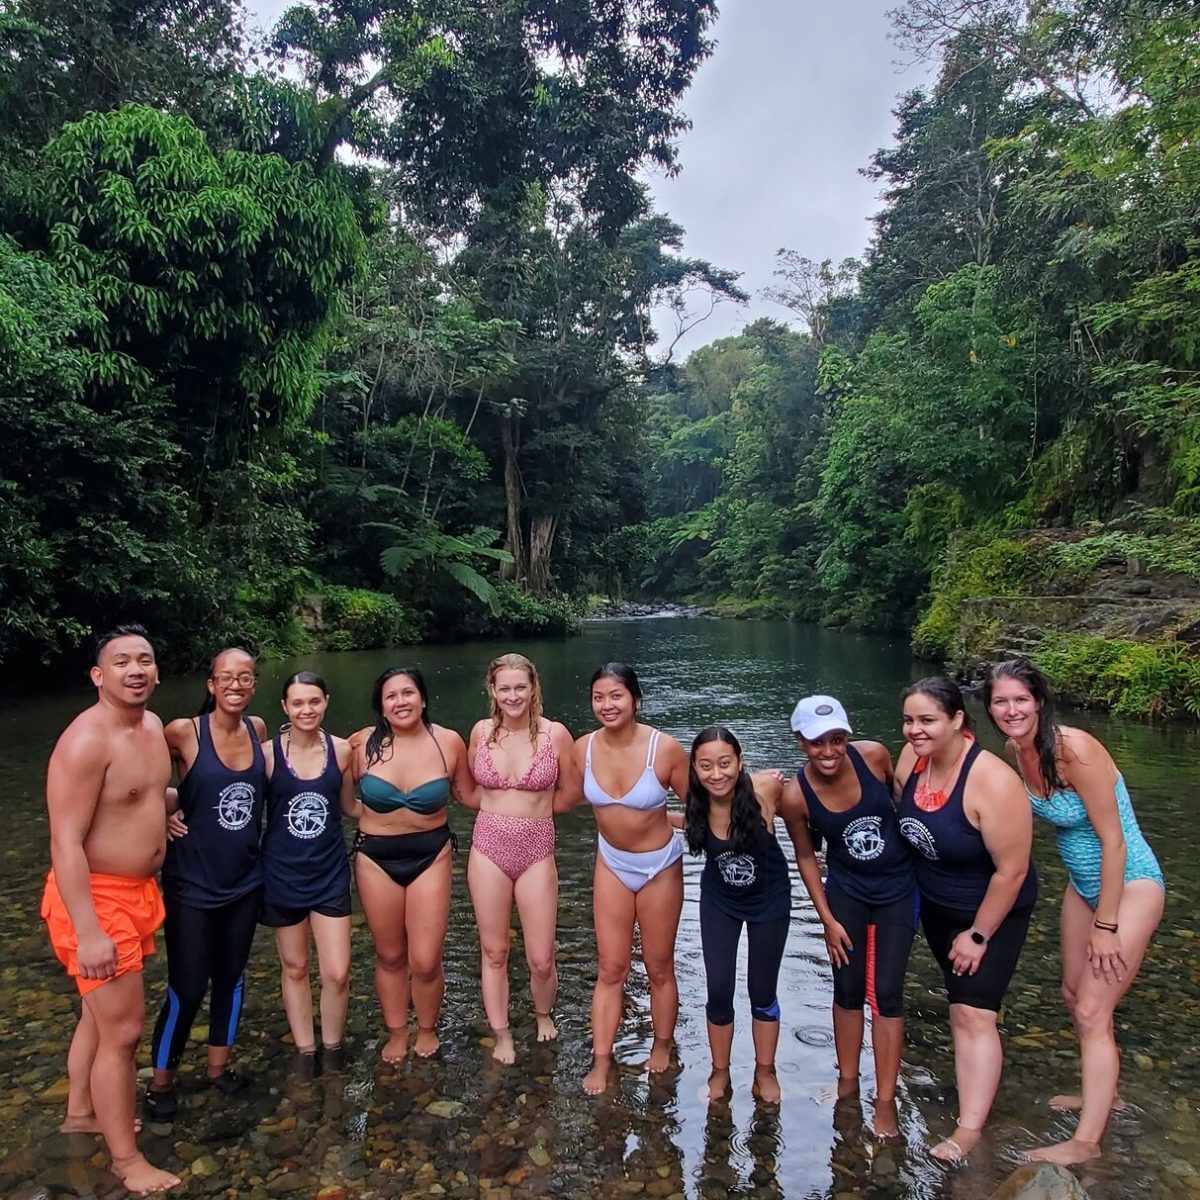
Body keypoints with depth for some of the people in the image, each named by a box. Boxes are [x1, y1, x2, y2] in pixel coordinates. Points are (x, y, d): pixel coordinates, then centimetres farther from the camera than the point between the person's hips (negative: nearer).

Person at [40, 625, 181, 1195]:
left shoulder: (152, 725, 3)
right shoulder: (86, 741, -24)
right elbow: (65, 842, -26)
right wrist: (89, 934, -27)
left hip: (138, 891, 9)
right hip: (96, 898, -9)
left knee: (99, 1013, 25)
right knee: (123, 1031, 0)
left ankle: (80, 1113, 46)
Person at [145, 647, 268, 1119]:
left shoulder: (258, 729, -1)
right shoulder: (183, 732, -16)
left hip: (245, 881, 5)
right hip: (192, 884, -4)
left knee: (231, 976, 18)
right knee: (187, 988, 4)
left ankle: (218, 1067, 37)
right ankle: (160, 1081, 28)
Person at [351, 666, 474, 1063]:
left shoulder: (448, 742, -10)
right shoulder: (363, 745, -11)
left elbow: (470, 795, 3)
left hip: (430, 855, 0)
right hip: (376, 857, 1)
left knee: (425, 961, 0)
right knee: (390, 956, 15)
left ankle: (427, 1029, 31)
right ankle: (396, 1033, 41)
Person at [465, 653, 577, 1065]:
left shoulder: (555, 734, -9)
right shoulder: (481, 731, -2)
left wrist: (536, 809, 2)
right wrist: (500, 809, 2)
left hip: (537, 851, -1)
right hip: (488, 848, 2)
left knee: (541, 960, 5)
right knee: (493, 952, 11)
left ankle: (544, 1015, 36)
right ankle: (501, 1036, 31)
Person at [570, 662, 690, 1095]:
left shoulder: (665, 748, -24)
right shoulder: (584, 748, -13)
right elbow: (564, 798, 4)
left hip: (660, 866, -2)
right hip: (612, 864, 2)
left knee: (659, 968, 15)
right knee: (610, 970, 7)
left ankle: (661, 1053, 36)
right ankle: (601, 1063, 21)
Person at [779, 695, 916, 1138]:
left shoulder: (874, 755, -23)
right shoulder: (795, 796, -21)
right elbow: (805, 857, -6)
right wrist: (828, 920, -3)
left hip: (898, 888, 0)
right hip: (846, 891, 1)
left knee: (887, 993, 2)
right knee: (848, 989, 11)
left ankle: (885, 1102, 15)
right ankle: (847, 1082, 31)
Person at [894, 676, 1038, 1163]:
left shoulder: (992, 782, -33)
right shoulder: (911, 757, -14)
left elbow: (1012, 871, -26)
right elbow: (903, 818, 5)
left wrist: (978, 935, -17)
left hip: (992, 911, -6)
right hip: (935, 905, 6)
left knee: (972, 1014, -6)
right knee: (961, 999, 21)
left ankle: (970, 1128, 5)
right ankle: (979, 1075, 41)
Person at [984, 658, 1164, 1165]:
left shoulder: (1076, 750, -29)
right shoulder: (1016, 751, -6)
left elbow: (1114, 842, -24)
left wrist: (1105, 926, -19)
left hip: (1130, 883, -8)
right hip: (1083, 883, 8)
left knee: (1092, 1010, -5)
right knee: (1074, 993, 20)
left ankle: (1086, 1141, 8)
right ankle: (1102, 1091, 43)